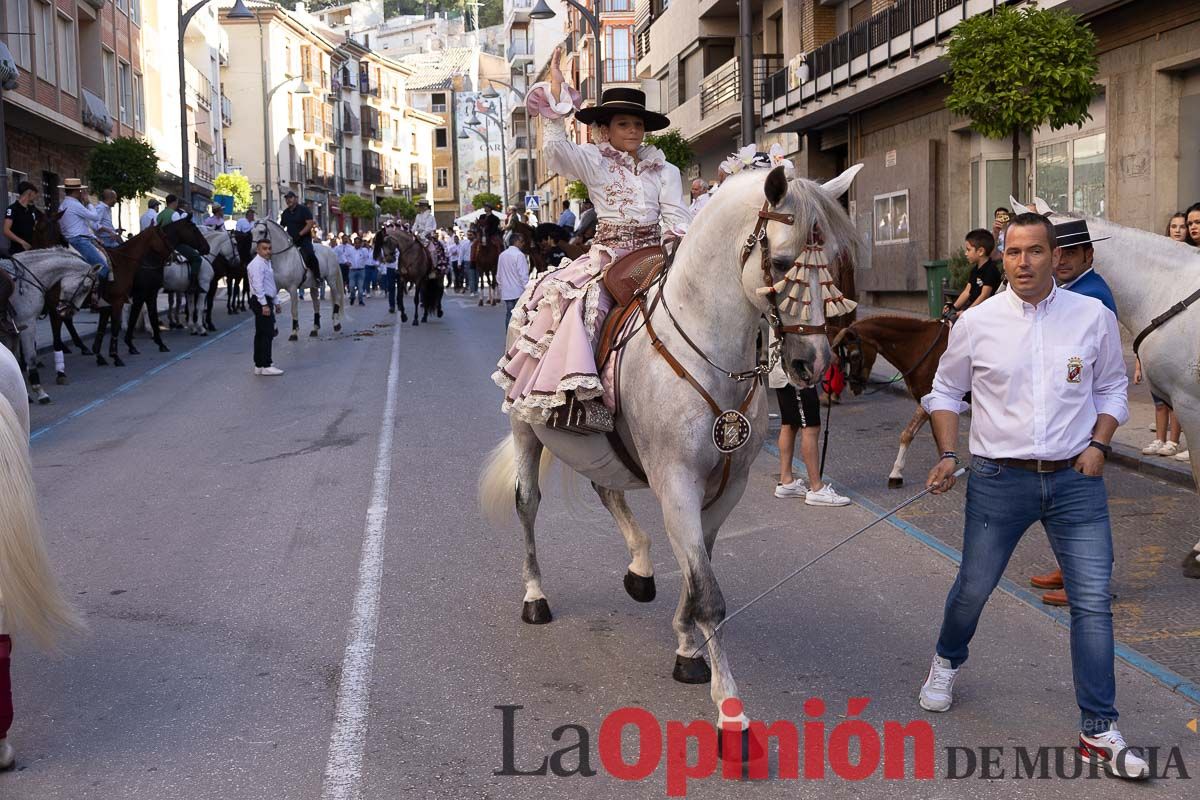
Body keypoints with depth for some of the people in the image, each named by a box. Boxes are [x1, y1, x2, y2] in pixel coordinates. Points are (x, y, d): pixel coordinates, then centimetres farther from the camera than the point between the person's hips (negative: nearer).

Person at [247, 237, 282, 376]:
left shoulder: (267, 263, 19)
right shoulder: (257, 264, -13)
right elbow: (258, 286, -21)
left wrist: (274, 302, 23)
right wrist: (264, 305, -25)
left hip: (267, 301, 10)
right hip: (261, 302, -10)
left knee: (261, 334, 13)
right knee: (266, 334, -11)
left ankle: (259, 365, 18)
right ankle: (265, 366, -10)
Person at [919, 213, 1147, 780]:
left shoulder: (1094, 317, 0)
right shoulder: (977, 322, -2)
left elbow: (1111, 389, 12)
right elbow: (946, 391, 9)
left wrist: (1098, 444, -3)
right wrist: (948, 454, -3)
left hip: (1076, 479, 1)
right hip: (998, 479, 0)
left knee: (1093, 601, -2)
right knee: (973, 588, 11)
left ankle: (1098, 731, 9)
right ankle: (948, 661, 44)